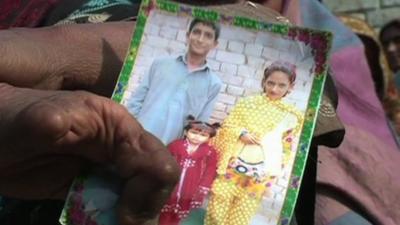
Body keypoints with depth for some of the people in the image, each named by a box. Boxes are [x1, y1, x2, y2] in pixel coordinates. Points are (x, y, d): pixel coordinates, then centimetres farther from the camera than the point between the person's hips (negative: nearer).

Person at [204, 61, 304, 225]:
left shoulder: (293, 116, 1)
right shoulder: (248, 102, 2)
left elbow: (287, 149, 6)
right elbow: (227, 125, 5)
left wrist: (272, 173, 0)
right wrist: (241, 133, -13)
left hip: (259, 176, 0)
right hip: (232, 167, 0)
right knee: (216, 212, 2)